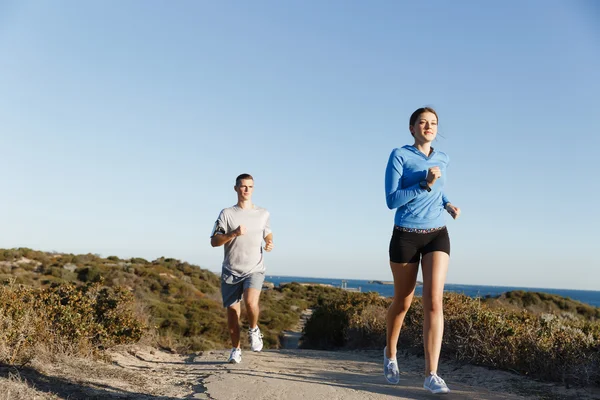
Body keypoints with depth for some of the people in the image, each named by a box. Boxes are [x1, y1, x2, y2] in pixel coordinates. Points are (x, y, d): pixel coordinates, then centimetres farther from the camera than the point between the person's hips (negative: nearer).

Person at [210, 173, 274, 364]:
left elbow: (268, 233, 24)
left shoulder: (263, 214, 7)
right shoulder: (227, 214, 0)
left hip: (254, 269, 0)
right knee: (232, 311, 5)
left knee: (251, 302, -25)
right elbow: (214, 241, -4)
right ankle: (236, 349, 24)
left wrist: (269, 243, 2)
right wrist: (234, 233, -19)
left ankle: (254, 330, 6)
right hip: (231, 271, 0)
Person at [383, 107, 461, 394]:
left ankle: (431, 375, -15)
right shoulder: (399, 155, -6)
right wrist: (425, 184, -22)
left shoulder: (442, 159, 10)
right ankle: (390, 353, 38)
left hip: (437, 235, 3)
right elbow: (391, 200, -13)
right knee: (403, 302, 10)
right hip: (405, 237, -3)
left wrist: (448, 205, 5)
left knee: (434, 300, -15)